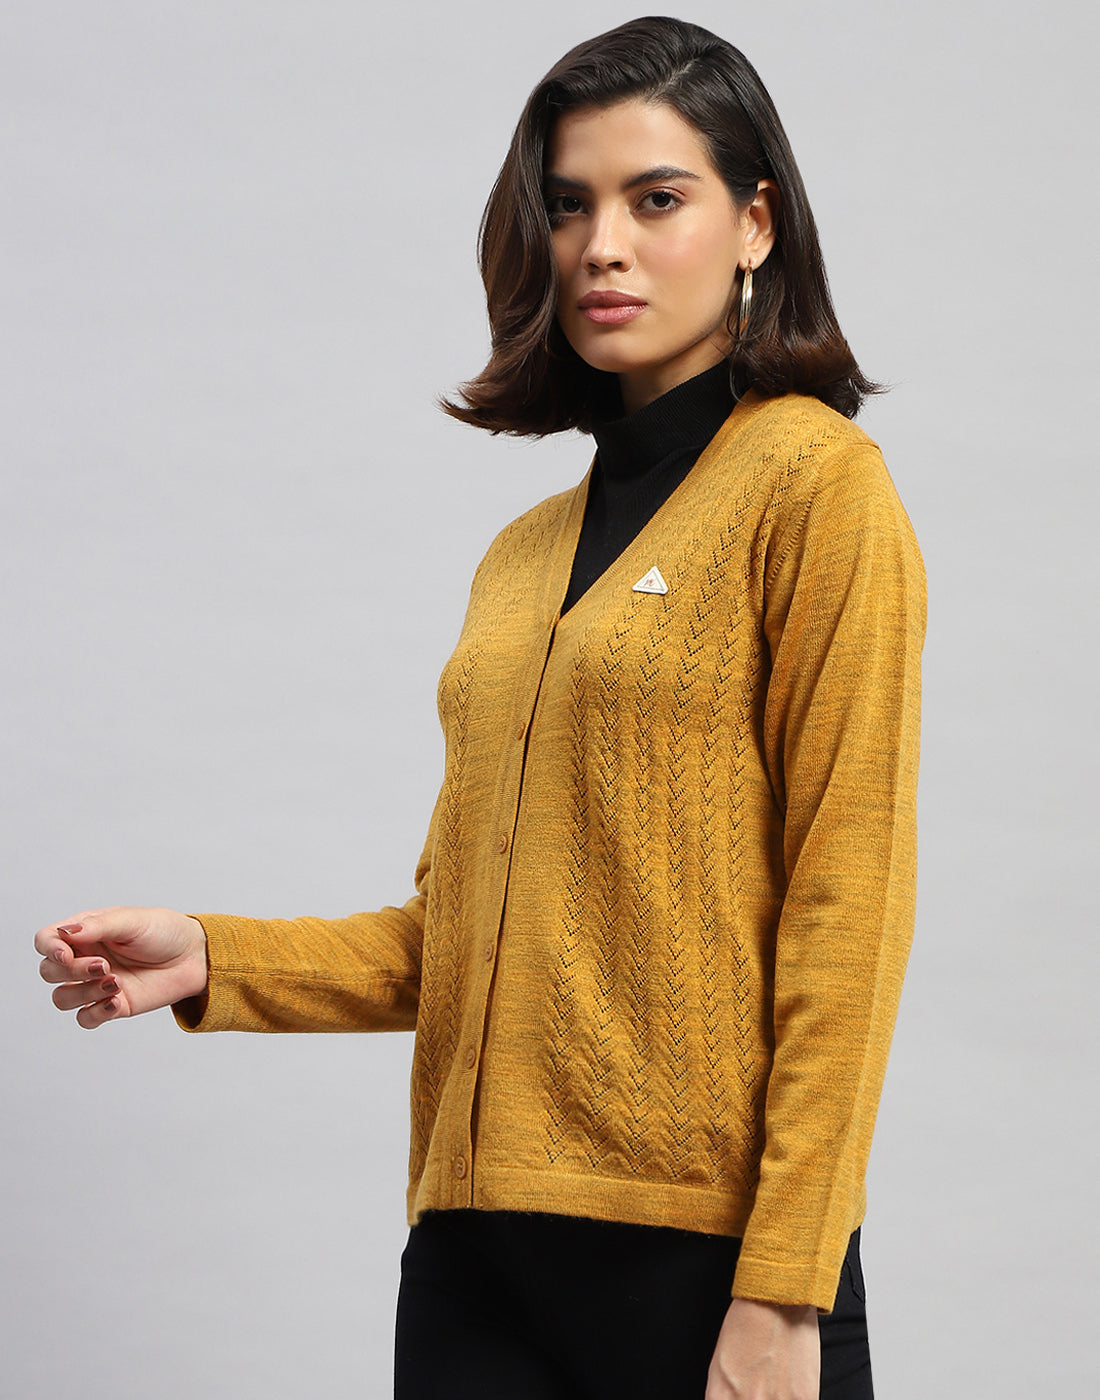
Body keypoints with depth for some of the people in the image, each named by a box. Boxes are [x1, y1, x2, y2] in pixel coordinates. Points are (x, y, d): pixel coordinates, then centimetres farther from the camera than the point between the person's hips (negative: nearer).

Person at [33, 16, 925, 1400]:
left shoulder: (813, 480, -5)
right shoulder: (523, 558, 15)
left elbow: (845, 906, -11)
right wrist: (211, 959, 4)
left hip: (697, 1239, -6)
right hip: (475, 1245, 6)